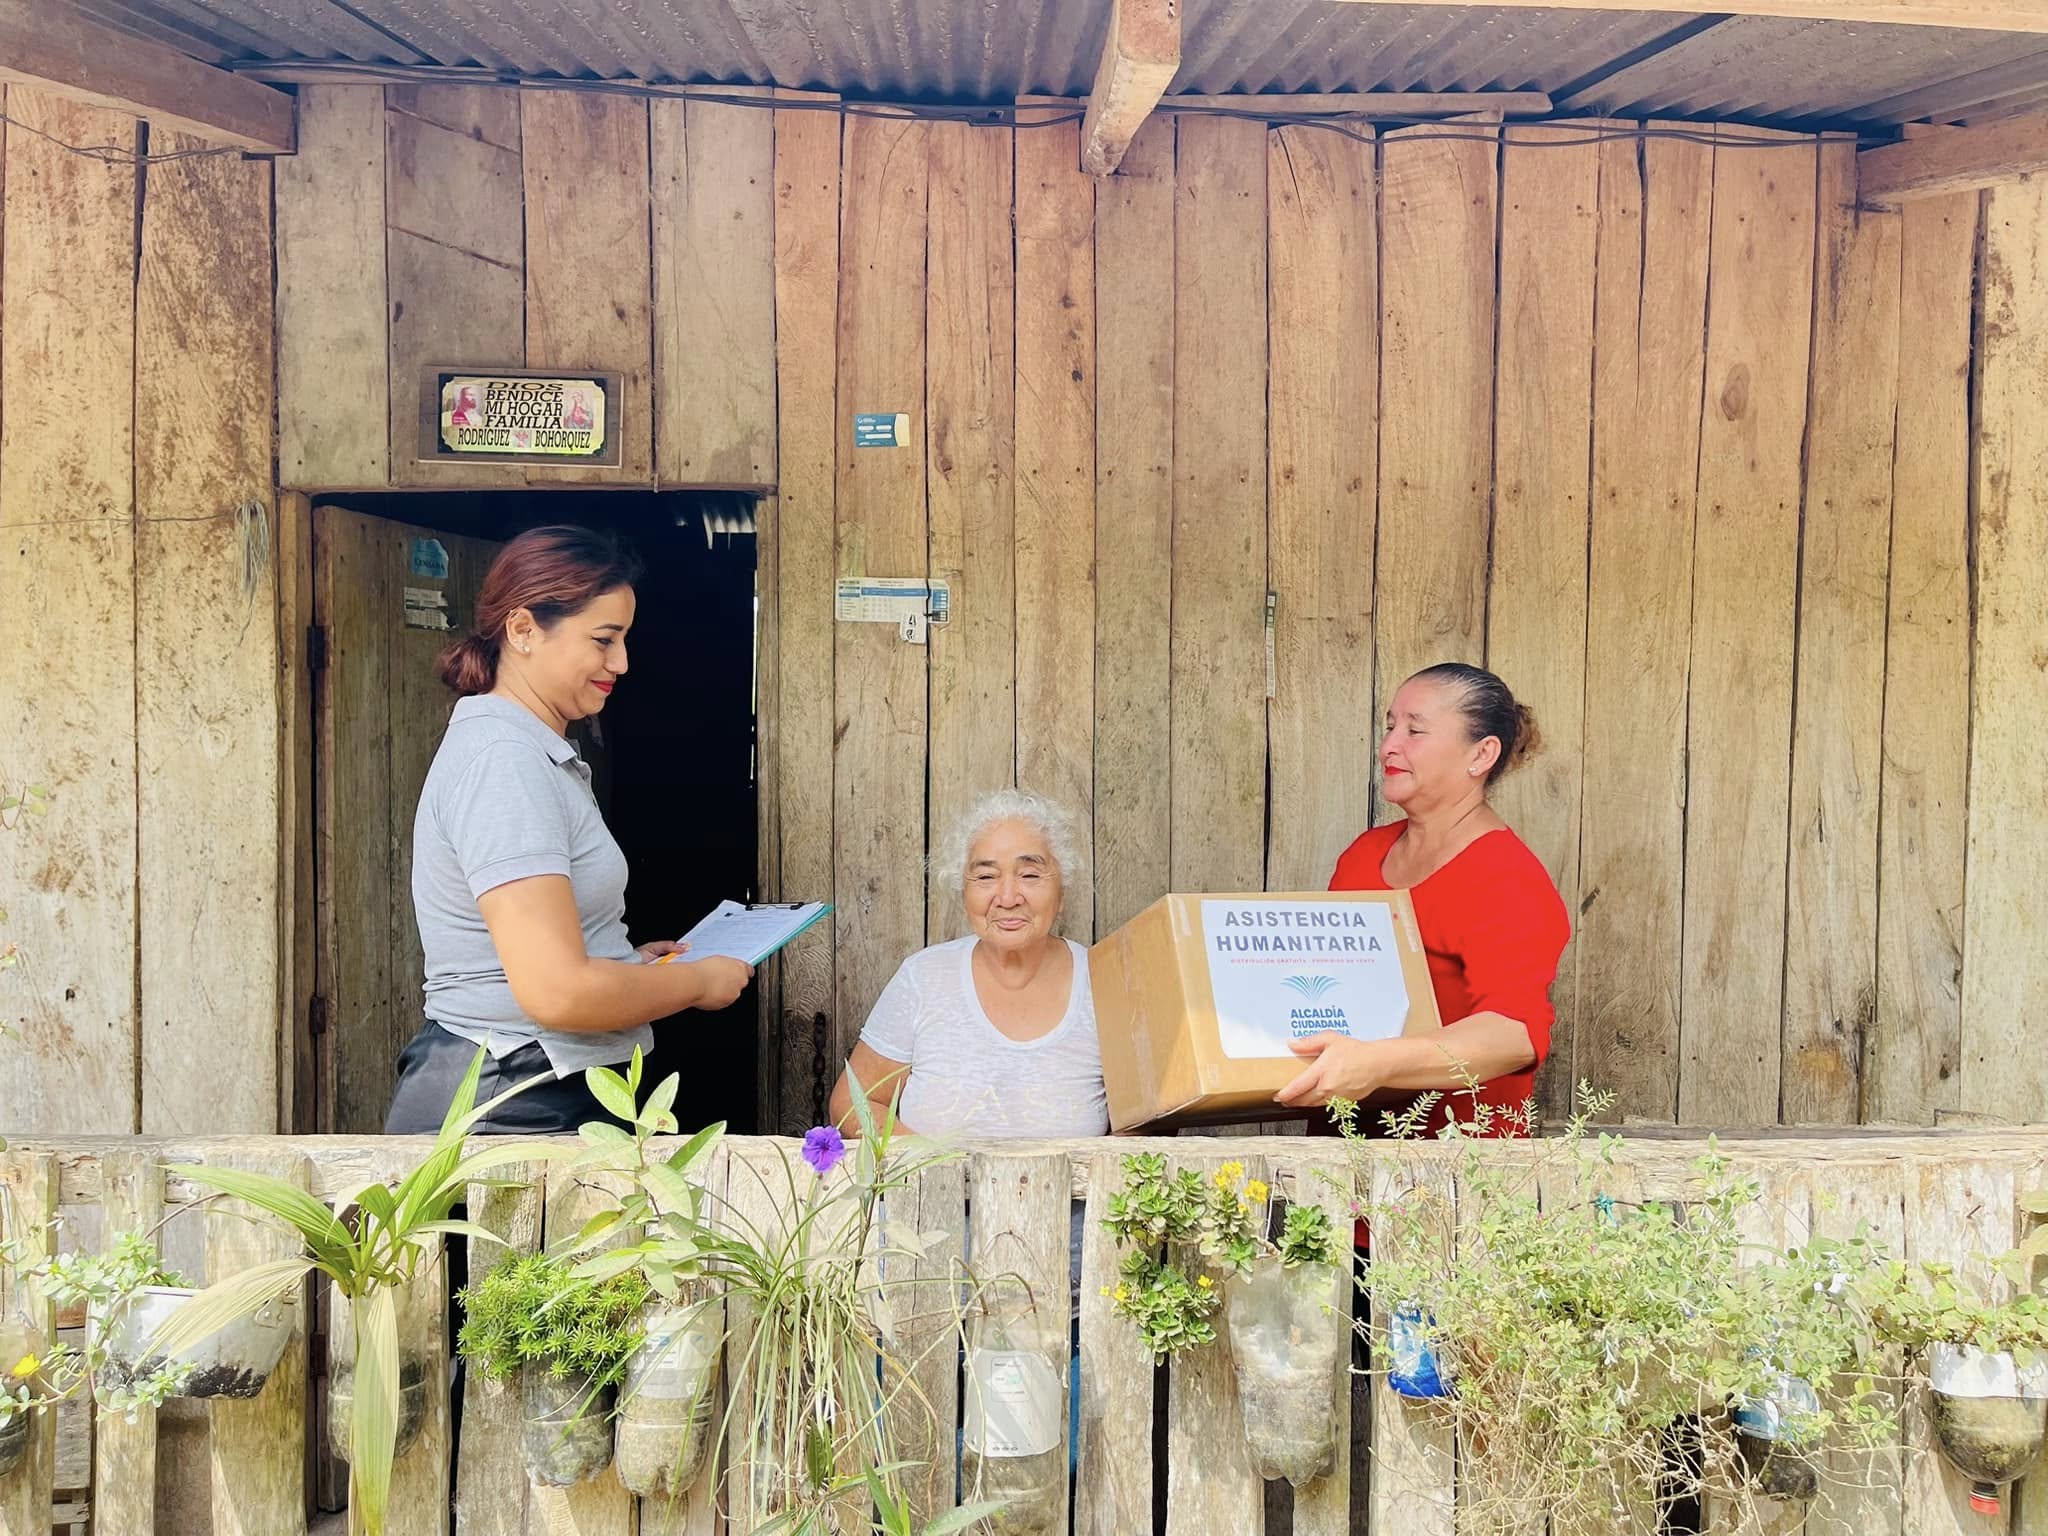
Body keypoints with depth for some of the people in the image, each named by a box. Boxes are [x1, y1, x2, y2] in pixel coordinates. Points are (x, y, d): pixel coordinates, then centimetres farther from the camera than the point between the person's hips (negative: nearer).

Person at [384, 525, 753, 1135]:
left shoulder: (539, 754, 14)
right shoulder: (501, 758, -18)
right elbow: (558, 991, -25)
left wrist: (630, 962, 12)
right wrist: (699, 981, -11)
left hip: (552, 1096, 10)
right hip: (504, 1108, -10)